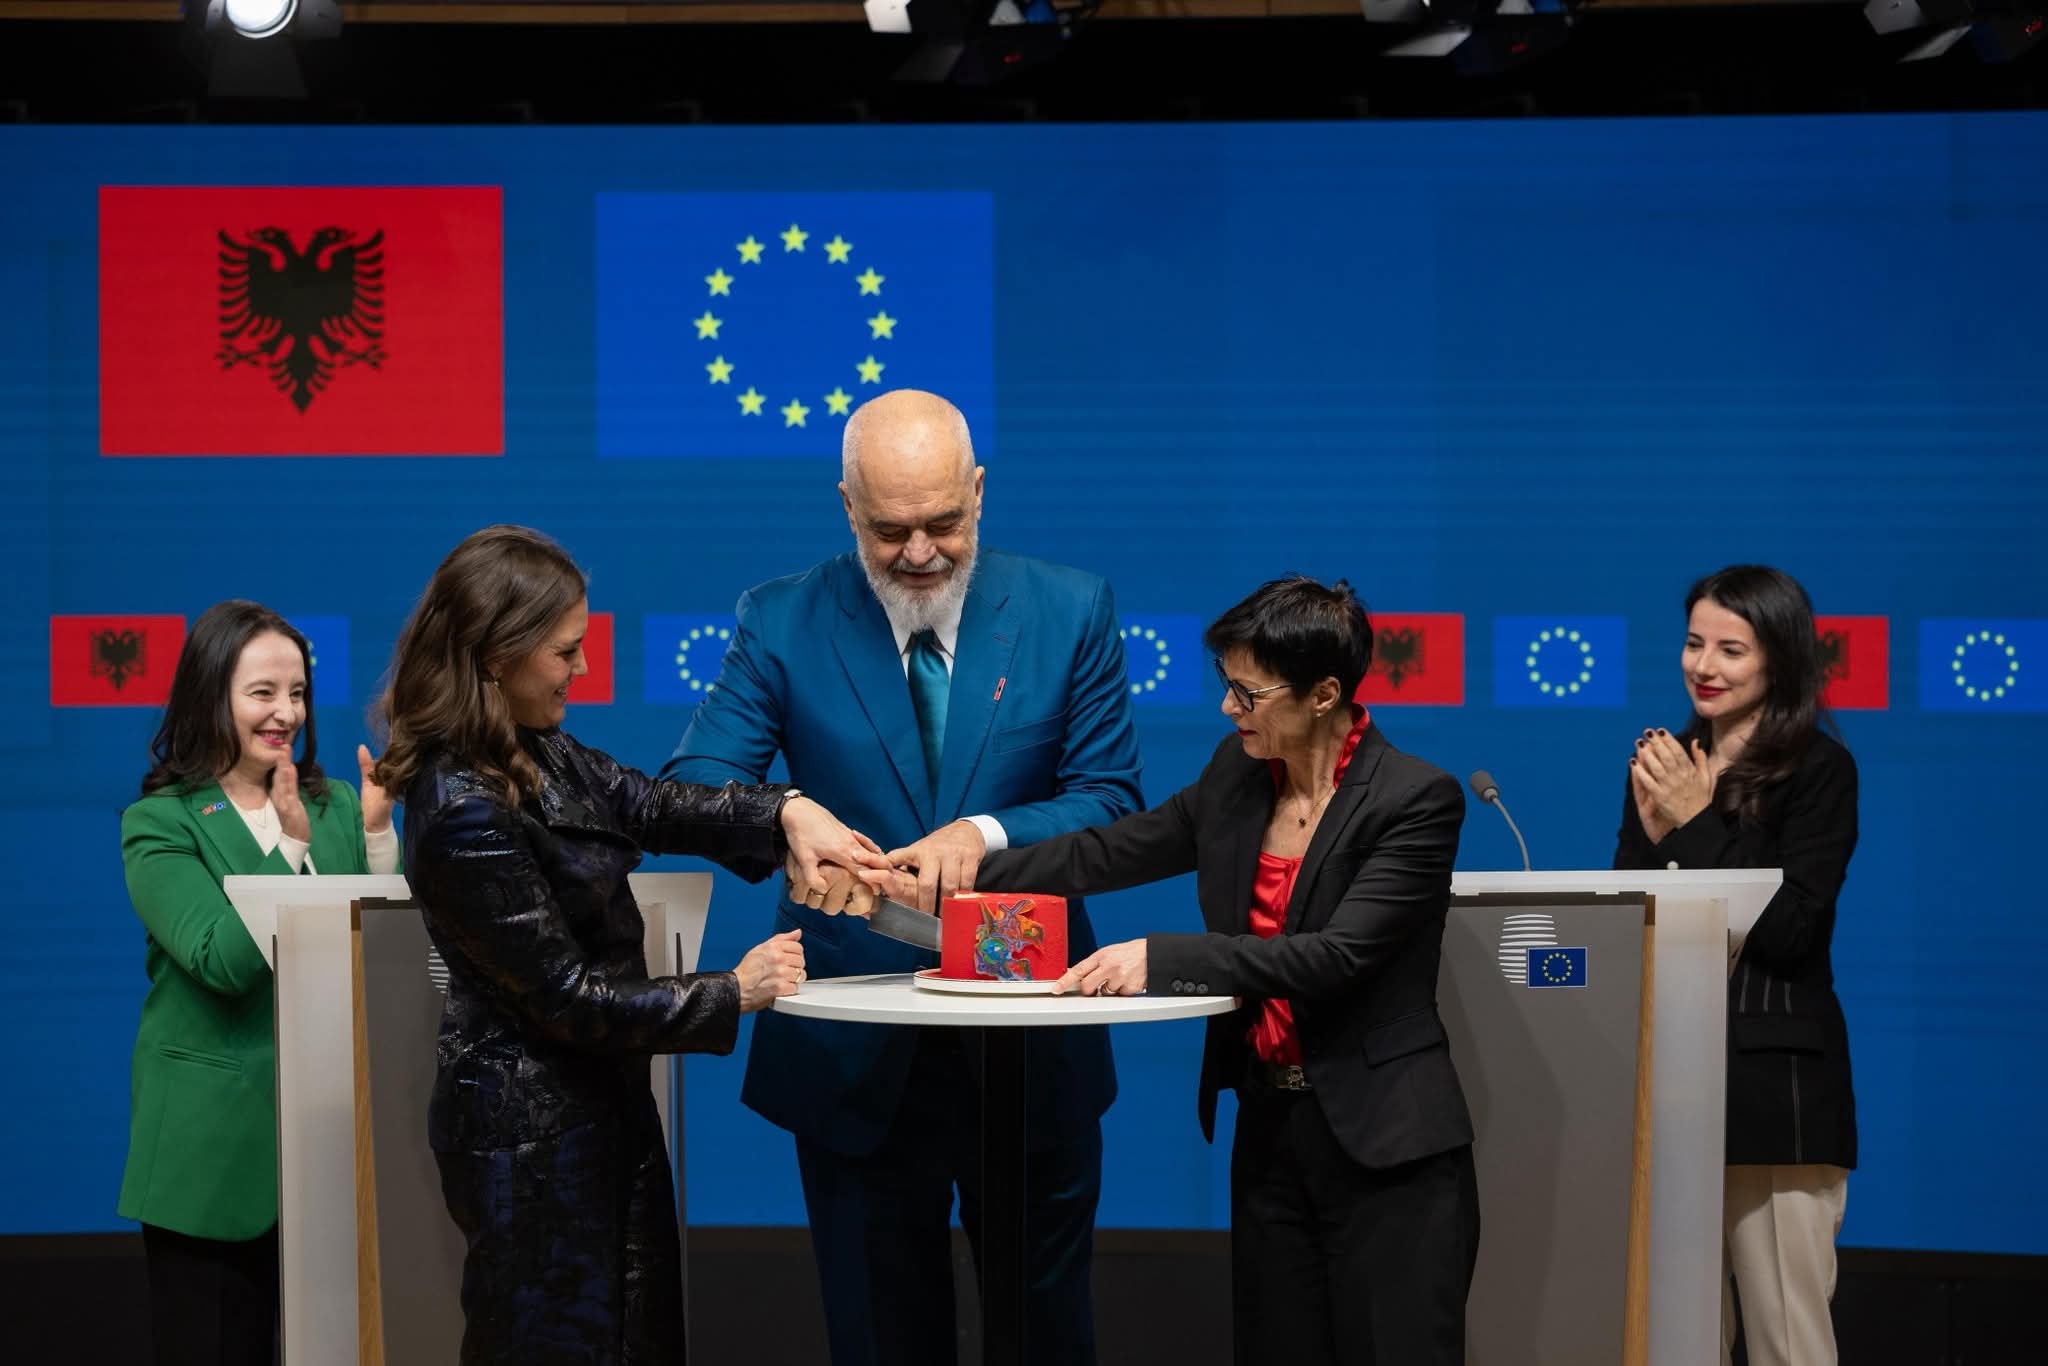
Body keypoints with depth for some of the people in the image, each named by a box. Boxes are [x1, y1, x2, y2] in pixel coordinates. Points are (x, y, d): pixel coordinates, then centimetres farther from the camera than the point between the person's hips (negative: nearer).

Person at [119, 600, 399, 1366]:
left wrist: (378, 830, -10)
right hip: (215, 1142, -4)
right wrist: (291, 846, -21)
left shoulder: (334, 805, 9)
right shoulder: (162, 823, -4)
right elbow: (225, 961, -16)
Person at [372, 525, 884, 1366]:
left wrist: (787, 811, -7)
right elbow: (565, 996, -20)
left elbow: (652, 804, 11)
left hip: (600, 1104, 9)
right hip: (532, 1132, -9)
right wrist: (733, 995, -13)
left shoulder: (536, 753, 2)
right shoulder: (464, 815, -24)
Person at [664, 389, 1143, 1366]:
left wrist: (987, 832, -23)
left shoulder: (1071, 611, -3)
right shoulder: (783, 623, -4)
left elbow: (1113, 800, -4)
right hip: (857, 1055, 0)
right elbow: (691, 788, -10)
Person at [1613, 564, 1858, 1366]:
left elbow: (1789, 932, -14)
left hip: (1773, 1077, -6)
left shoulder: (1819, 771, -4)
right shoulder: (1665, 762, 12)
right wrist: (1651, 830, -5)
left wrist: (1696, 824, -13)